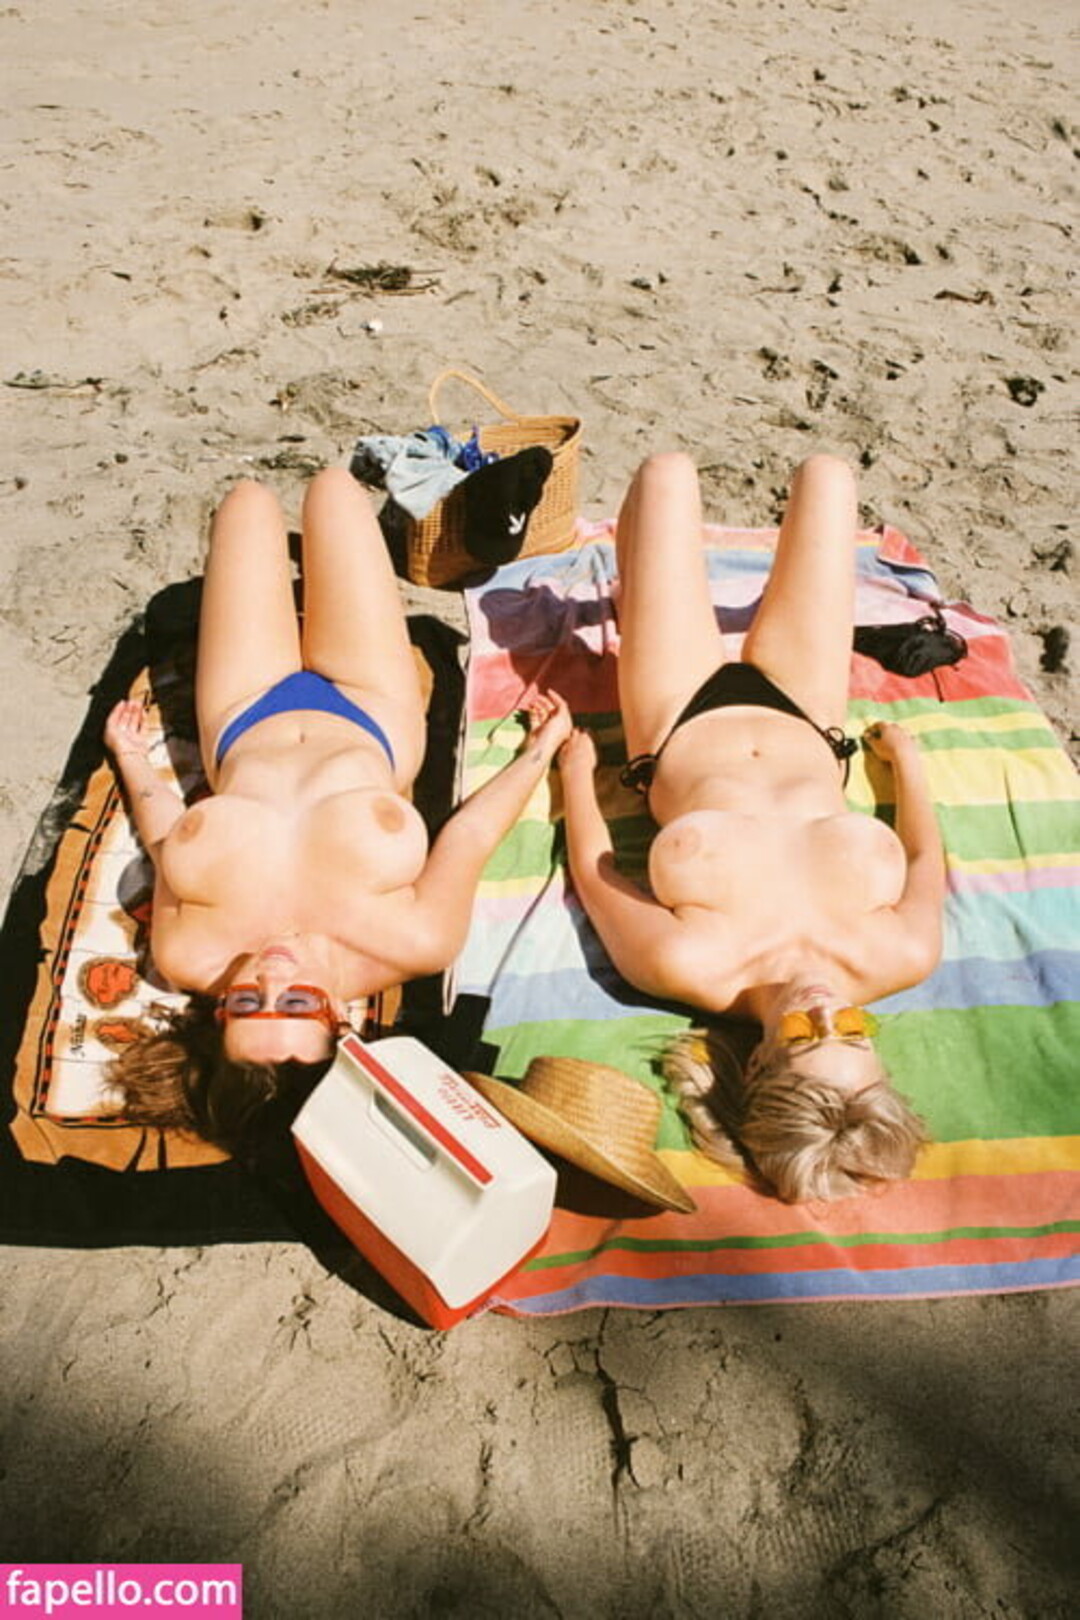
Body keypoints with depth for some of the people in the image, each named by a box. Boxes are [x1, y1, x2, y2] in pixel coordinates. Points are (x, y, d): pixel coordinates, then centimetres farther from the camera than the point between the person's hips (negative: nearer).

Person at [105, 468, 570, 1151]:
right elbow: (471, 831, -22)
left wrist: (131, 754, 4)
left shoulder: (191, 953, -35)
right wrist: (542, 747, -5)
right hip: (369, 716, 0)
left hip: (245, 725, 1)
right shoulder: (413, 943, -39)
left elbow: (163, 829, -15)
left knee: (251, 499, 13)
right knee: (333, 483, 11)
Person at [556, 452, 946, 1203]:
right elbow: (928, 860, -11)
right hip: (804, 724, 2)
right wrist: (905, 755, 6)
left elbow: (592, 866, -22)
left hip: (684, 727, -1)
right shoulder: (901, 957, -35)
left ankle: (633, 599, 46)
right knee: (826, 472, 13)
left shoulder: (687, 965, -42)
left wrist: (576, 767, -5)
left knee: (670, 471, 8)